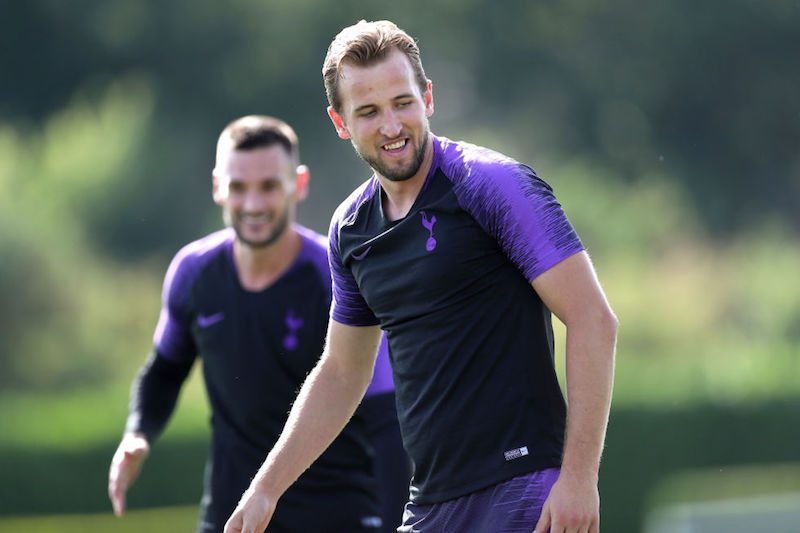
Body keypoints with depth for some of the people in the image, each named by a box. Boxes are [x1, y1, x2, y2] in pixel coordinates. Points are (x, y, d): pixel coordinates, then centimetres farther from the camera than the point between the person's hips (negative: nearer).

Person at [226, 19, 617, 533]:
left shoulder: (494, 183, -9)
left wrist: (579, 478, -18)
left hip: (522, 491, -7)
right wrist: (266, 489, 20)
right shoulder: (350, 230, 12)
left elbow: (594, 320, -13)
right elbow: (341, 373, 25)